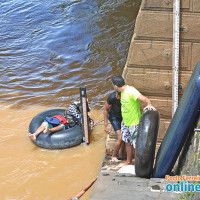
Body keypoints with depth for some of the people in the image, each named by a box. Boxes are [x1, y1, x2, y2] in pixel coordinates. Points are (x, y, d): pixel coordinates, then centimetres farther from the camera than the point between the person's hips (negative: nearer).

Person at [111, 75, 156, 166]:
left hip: (134, 124, -9)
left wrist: (149, 104, -60)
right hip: (126, 122, 9)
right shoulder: (122, 91, 0)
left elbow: (145, 99, -41)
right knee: (127, 142, 22)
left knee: (137, 145, -1)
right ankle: (129, 161, 39)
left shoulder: (131, 91, -29)